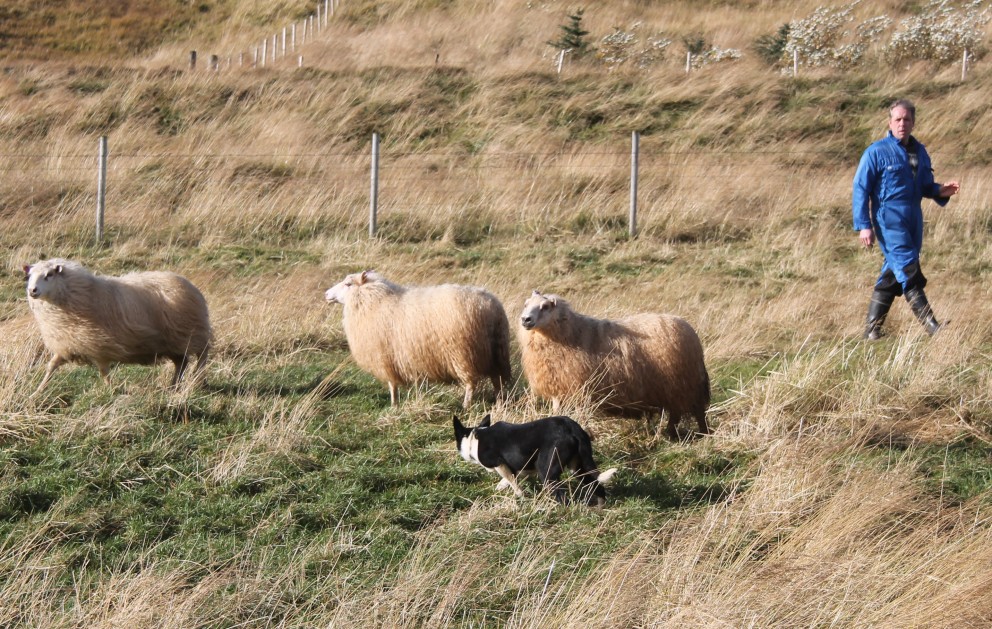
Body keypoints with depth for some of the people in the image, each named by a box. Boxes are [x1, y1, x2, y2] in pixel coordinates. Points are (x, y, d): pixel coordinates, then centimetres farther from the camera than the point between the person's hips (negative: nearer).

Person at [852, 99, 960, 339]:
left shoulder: (919, 151, 12)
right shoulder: (876, 152, -7)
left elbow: (925, 186, 22)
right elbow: (860, 189, -7)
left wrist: (941, 191, -2)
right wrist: (863, 225, -13)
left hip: (913, 220, 7)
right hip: (889, 219, -7)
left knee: (893, 274, 8)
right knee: (908, 269, -13)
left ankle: (872, 328, 16)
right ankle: (930, 325, -16)